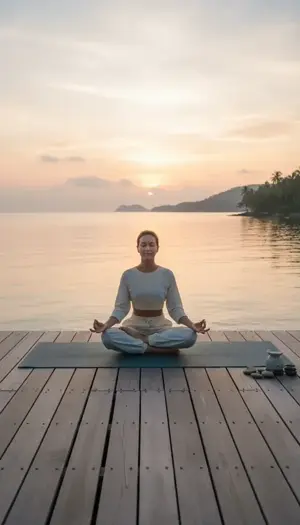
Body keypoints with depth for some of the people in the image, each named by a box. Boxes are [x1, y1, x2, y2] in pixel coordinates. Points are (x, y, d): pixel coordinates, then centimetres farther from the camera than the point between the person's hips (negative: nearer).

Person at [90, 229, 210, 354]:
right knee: (108, 336, -33)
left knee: (190, 335, -30)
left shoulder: (167, 275, -4)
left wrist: (192, 325, -19)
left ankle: (135, 340, -18)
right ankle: (159, 349, -21)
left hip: (160, 326, 1)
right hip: (135, 326, 0)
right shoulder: (128, 275, -4)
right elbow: (121, 307, -2)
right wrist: (106, 325, -20)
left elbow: (175, 308, -2)